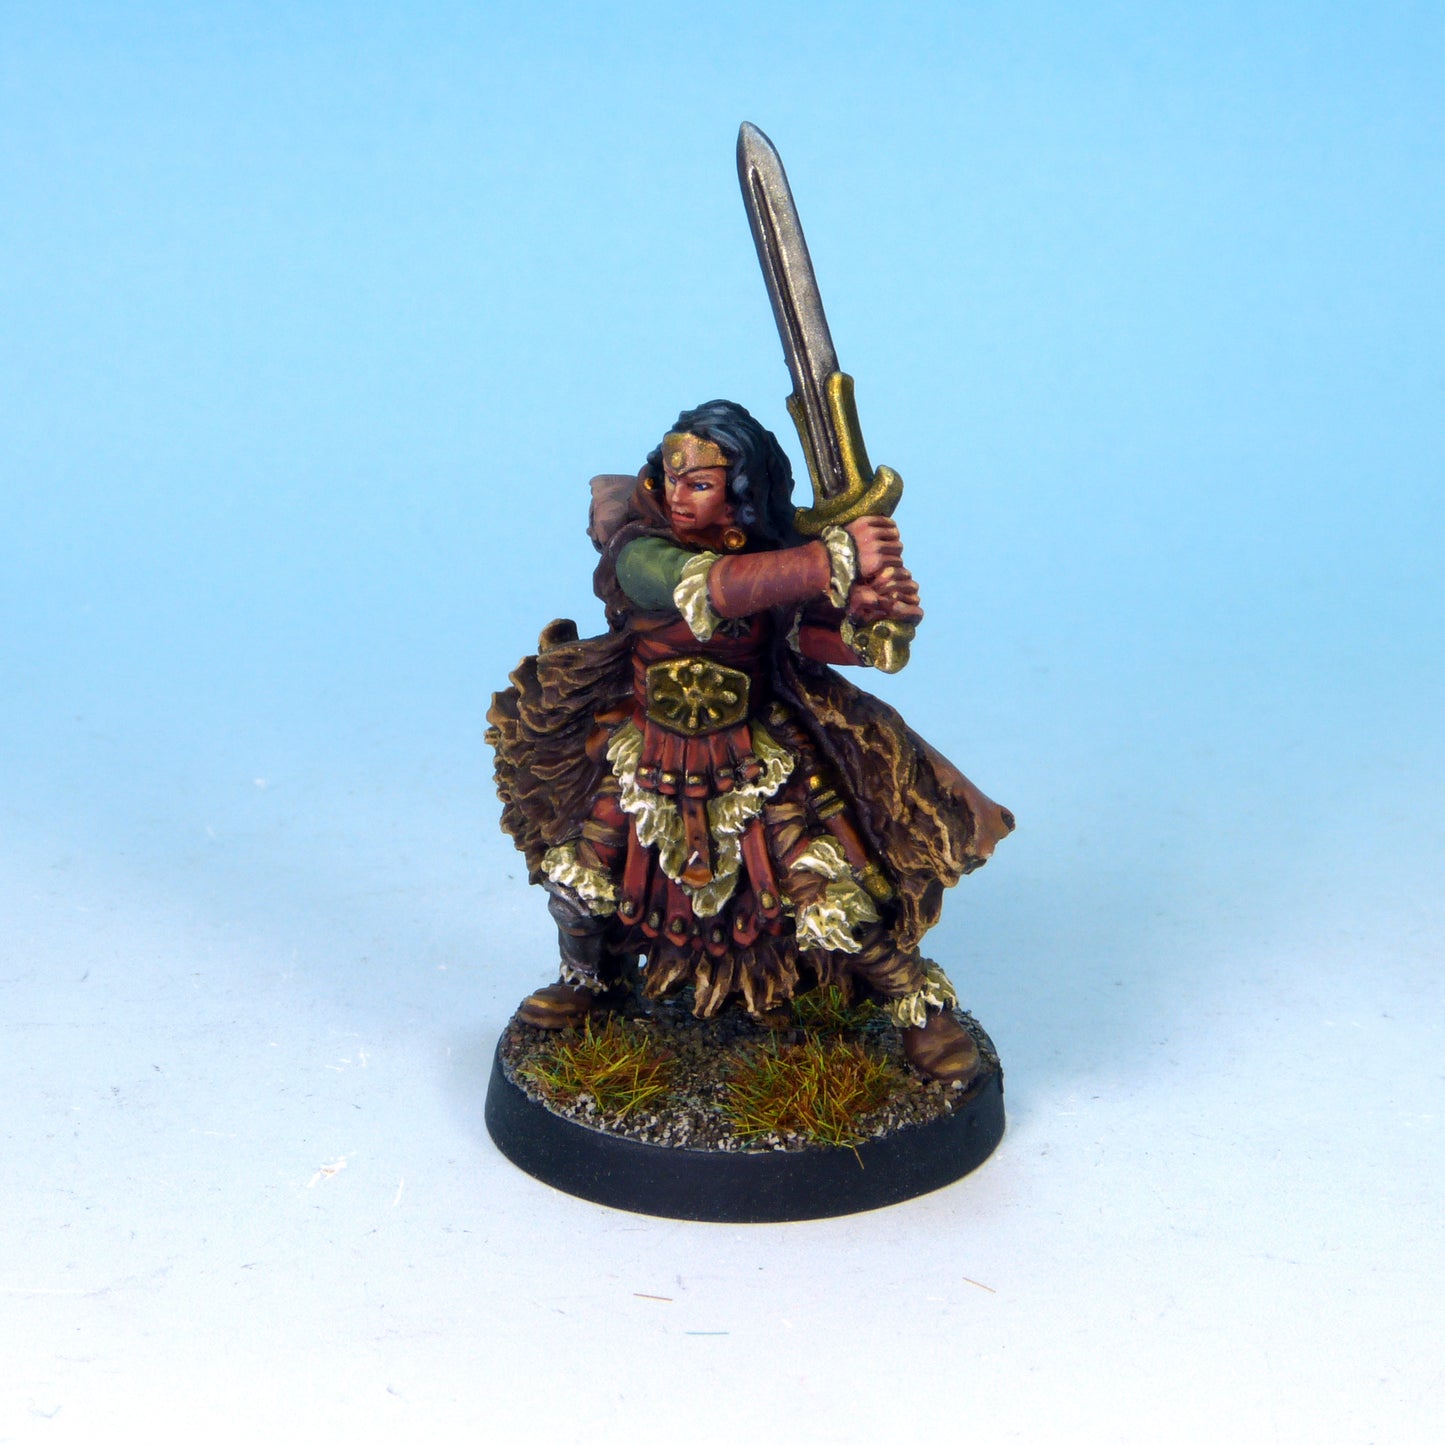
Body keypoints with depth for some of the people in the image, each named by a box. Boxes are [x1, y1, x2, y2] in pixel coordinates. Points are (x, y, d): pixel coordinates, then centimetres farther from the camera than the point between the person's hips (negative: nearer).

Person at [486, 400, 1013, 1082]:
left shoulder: (773, 547, -12)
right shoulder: (640, 551, -21)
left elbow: (809, 637, -20)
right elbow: (711, 586, -40)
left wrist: (863, 607, -41)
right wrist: (836, 559, -42)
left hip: (759, 765, 0)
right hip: (646, 758, 1)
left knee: (827, 899, -8)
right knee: (578, 876, 5)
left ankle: (924, 1007, 15)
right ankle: (592, 980, 39)